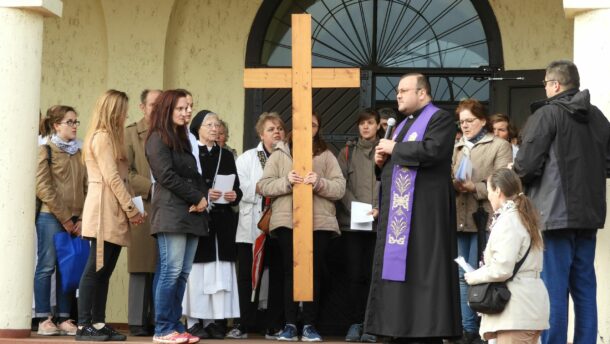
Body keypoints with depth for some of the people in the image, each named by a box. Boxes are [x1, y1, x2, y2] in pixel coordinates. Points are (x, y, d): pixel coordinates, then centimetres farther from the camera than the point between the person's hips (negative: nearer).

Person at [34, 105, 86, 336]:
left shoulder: (78, 153, 14)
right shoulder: (46, 151, -2)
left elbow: (86, 187, 12)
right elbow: (43, 187, -9)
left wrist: (82, 218, -1)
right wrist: (64, 217, -11)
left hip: (74, 220, 5)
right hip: (50, 217, -5)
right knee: (47, 266, -4)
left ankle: (64, 319, 9)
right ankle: (44, 319, -1)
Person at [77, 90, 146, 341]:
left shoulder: (109, 137, 21)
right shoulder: (102, 137, -8)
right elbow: (112, 179, -15)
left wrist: (131, 209, 7)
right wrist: (132, 210, -11)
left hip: (114, 215, 9)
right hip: (105, 213, -9)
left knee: (104, 271, 8)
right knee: (96, 269, -9)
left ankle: (98, 323, 9)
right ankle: (84, 326, -9)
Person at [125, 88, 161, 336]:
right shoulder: (130, 134, 7)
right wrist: (150, 187, -12)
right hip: (142, 209, -3)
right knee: (142, 267, -3)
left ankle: (157, 320, 4)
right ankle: (138, 322, 0)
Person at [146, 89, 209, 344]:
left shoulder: (183, 139, 23)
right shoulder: (158, 139, -2)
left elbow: (195, 175, 19)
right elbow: (167, 176, -12)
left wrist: (203, 198, -1)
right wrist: (196, 197, -9)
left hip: (192, 214, 8)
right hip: (171, 213, -8)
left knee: (183, 273, 5)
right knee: (171, 271, -11)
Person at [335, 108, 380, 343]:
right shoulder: (347, 152, 12)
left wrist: (379, 209, -13)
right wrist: (354, 207, -11)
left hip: (377, 223, -1)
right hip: (351, 222, 1)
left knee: (372, 274, -1)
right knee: (354, 274, -1)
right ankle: (355, 323, 4)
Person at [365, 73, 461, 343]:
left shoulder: (440, 119, -3)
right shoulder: (402, 126, 23)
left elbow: (432, 150, -21)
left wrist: (394, 149, -10)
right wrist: (382, 161, 5)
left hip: (424, 211, -9)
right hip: (396, 212, 9)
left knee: (423, 270, -10)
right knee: (398, 269, 5)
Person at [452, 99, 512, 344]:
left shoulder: (499, 146, 4)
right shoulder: (457, 148, 22)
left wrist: (475, 188, -18)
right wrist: (452, 184, -3)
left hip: (484, 219, -5)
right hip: (460, 219, 5)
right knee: (463, 276, 5)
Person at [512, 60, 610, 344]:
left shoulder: (547, 114, -10)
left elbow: (525, 164, -12)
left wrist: (514, 174, 9)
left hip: (555, 212, -6)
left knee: (554, 288, -3)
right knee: (584, 286, 11)